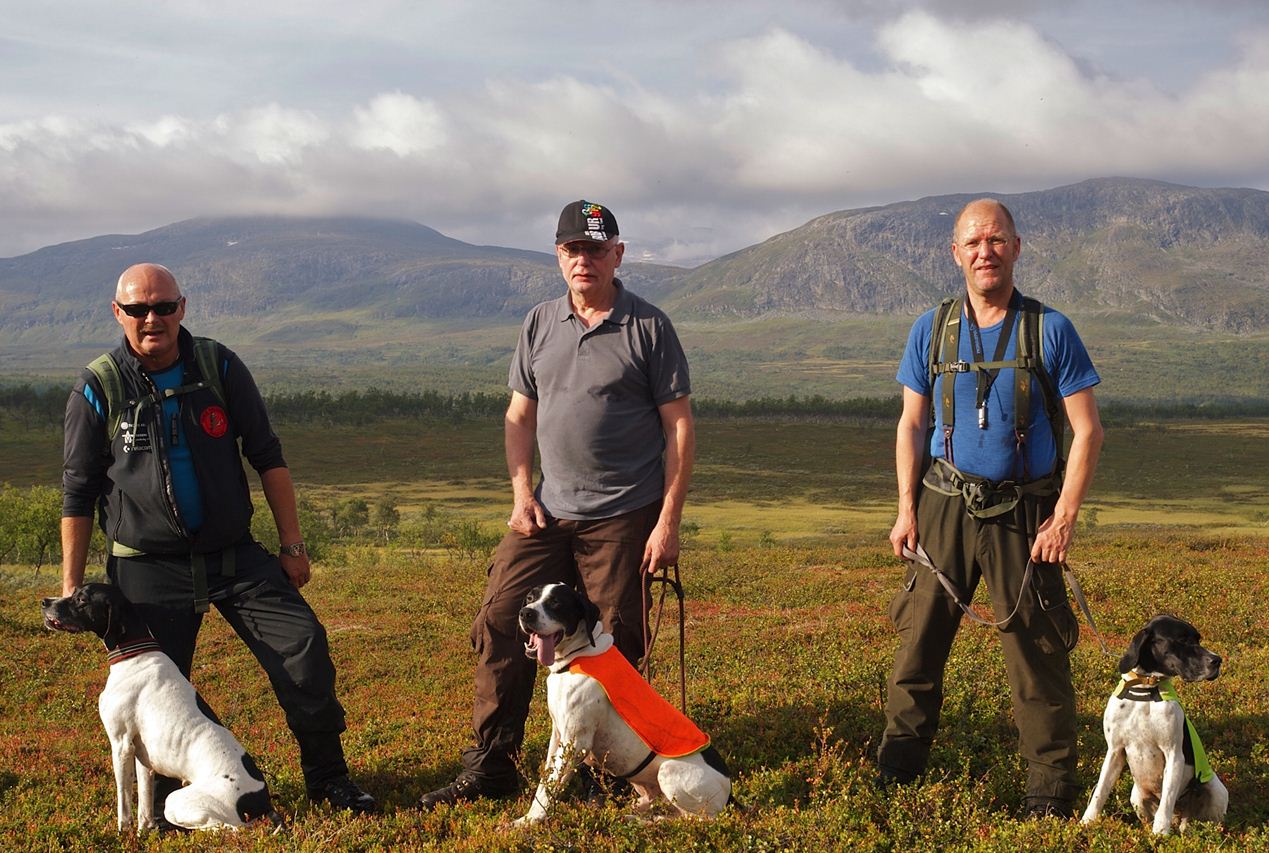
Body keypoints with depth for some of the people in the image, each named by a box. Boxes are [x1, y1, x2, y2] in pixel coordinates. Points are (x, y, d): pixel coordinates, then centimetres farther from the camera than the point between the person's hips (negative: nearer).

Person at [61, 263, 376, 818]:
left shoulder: (219, 367, 1)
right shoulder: (98, 389, -2)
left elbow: (267, 456, 5)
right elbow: (78, 493, 4)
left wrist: (292, 544, 2)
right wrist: (71, 585, 1)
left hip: (235, 556, 2)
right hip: (148, 569, -1)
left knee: (303, 643, -9)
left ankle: (327, 778, 4)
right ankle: (161, 804, 21)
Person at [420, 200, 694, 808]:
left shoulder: (647, 327, -3)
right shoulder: (539, 325, 10)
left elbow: (680, 426, -3)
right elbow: (520, 417, 16)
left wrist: (668, 521, -8)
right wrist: (522, 496, 1)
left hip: (624, 521, -4)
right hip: (549, 513, 4)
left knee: (614, 651, 0)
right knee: (499, 623, -4)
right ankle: (490, 769, 4)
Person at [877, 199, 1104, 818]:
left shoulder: (1051, 331, -2)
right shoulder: (931, 331, 6)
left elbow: (1087, 430, -2)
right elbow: (911, 425, 11)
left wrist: (1064, 518, -9)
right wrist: (907, 509, 2)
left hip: (1023, 512, -2)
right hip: (946, 506, 2)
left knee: (1038, 653, 0)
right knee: (918, 639, 4)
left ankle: (1051, 792, 10)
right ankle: (894, 775, 17)